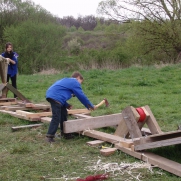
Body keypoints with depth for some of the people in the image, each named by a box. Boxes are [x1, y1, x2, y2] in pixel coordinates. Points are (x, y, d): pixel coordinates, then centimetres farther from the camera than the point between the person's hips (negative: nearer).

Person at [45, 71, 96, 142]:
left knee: (63, 113, 19)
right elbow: (82, 96, 1)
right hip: (56, 97, -10)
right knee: (56, 117, -9)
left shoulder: (66, 81, 29)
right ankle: (49, 136, -8)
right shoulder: (75, 82, 1)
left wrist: (66, 105, 22)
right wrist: (91, 106, 12)